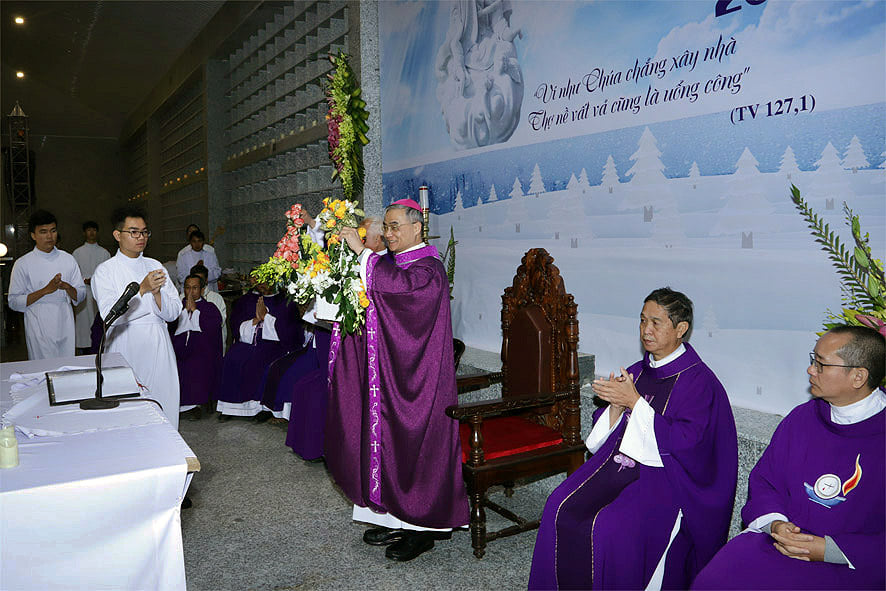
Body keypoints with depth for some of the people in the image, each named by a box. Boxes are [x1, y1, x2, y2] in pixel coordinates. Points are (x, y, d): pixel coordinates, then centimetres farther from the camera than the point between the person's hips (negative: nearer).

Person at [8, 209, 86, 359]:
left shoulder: (68, 260, 7)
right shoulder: (23, 264, -1)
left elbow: (81, 295, 9)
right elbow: (14, 302, -5)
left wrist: (67, 287, -13)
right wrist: (45, 290, -16)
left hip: (65, 329, 3)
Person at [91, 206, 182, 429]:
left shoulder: (155, 266, 11)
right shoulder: (105, 271, 0)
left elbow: (173, 313, 5)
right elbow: (110, 315, -14)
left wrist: (157, 292, -13)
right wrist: (142, 289, -20)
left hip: (158, 350, 4)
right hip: (126, 350, -3)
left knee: (163, 402, 4)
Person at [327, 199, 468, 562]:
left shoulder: (427, 269, -12)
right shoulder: (393, 262, 14)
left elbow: (396, 285, -32)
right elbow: (371, 304, 15)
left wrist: (361, 251, -27)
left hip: (413, 379, -8)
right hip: (386, 371, 8)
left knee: (411, 440, -2)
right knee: (387, 436, 11)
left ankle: (422, 528, 11)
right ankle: (396, 518, 24)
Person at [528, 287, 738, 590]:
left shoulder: (698, 380, -7)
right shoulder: (636, 372, 12)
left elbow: (686, 442, -18)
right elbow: (608, 434, 15)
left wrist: (635, 402, -19)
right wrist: (616, 406, -8)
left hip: (665, 473, -6)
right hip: (618, 461, 6)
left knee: (607, 525, -27)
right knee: (562, 506, -16)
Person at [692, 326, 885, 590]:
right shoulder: (801, 417, 8)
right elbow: (764, 480, 14)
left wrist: (829, 550, -15)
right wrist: (775, 523, -5)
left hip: (853, 566, -4)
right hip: (784, 537, 4)